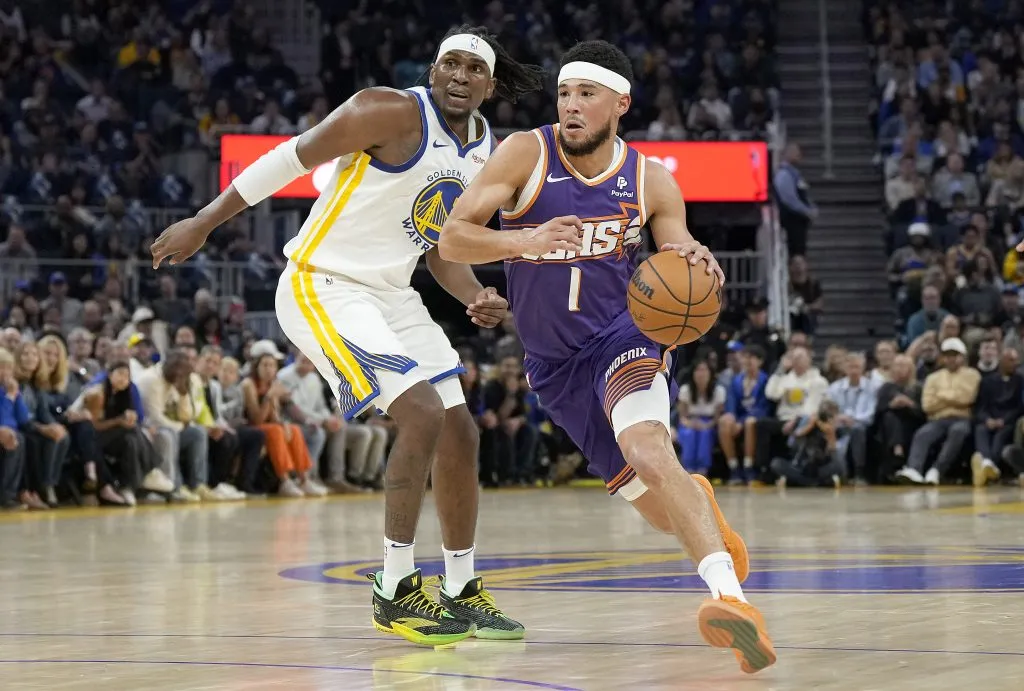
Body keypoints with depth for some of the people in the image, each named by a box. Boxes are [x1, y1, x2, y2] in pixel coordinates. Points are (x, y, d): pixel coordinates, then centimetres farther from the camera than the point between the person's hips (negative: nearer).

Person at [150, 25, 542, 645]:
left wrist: (476, 298, -6)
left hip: (391, 294, 9)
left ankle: (462, 593, 21)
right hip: (322, 286, -9)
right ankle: (395, 591, -13)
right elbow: (291, 158, -12)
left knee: (460, 433, 8)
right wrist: (202, 224, -10)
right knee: (422, 415, -20)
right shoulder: (393, 113, -17)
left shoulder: (489, 154, 7)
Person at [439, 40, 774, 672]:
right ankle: (698, 499, 45)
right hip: (554, 362, 1)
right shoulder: (527, 154, -10)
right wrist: (526, 240, -35)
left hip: (622, 334, -1)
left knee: (646, 443, -35)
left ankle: (731, 596, -48)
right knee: (666, 515, 5)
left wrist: (693, 265, -25)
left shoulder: (651, 181, -5)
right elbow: (453, 239, -17)